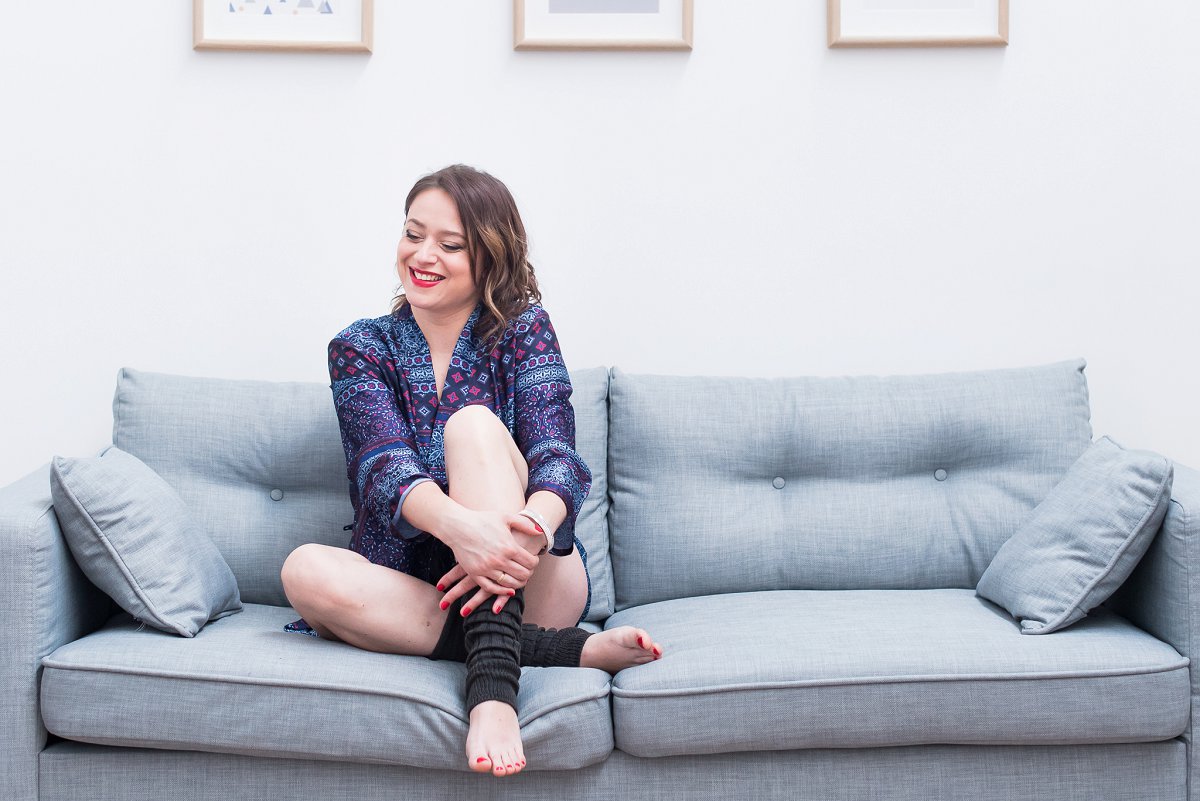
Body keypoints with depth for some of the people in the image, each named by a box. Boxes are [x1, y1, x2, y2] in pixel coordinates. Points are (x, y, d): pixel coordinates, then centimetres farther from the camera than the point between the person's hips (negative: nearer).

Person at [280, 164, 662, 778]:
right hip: (411, 591, 2)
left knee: (472, 422, -25)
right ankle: (566, 649, -31)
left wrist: (530, 531, -40)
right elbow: (386, 467, -14)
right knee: (305, 570, -29)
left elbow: (555, 455, -13)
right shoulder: (360, 349, 5)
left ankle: (493, 685, -43)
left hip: (533, 584, -1)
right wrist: (458, 525, -39)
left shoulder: (523, 330, 3)